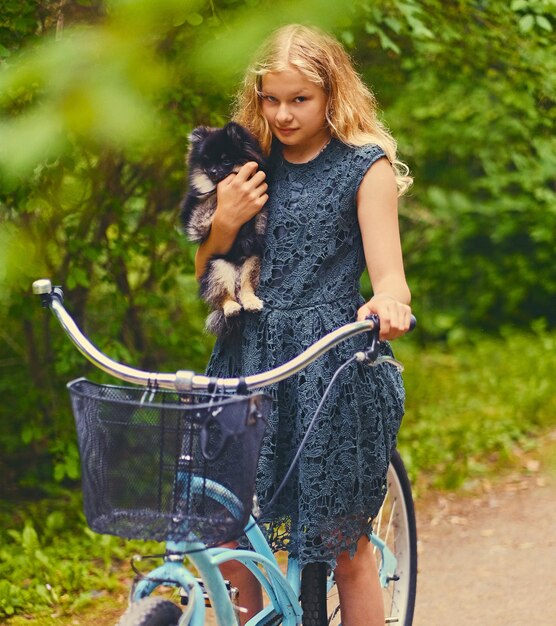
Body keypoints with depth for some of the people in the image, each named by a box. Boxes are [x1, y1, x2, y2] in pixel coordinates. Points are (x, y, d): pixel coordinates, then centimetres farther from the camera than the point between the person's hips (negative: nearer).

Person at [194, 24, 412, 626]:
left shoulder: (366, 166, 0)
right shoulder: (250, 166, 11)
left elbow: (388, 273, -10)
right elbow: (207, 275, 14)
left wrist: (388, 302, -33)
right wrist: (223, 224, -6)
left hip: (334, 369, -4)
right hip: (248, 359, 4)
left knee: (344, 544, 2)